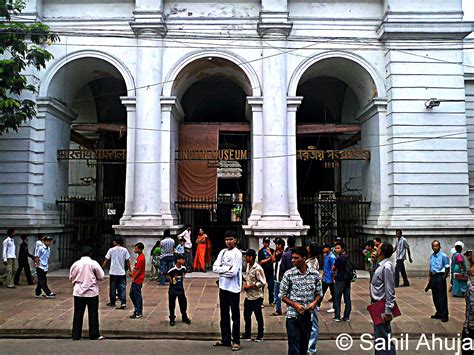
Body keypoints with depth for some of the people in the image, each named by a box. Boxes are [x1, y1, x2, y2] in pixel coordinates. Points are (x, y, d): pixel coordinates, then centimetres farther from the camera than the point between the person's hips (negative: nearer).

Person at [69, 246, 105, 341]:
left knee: (78, 314, 9)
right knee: (93, 314, 5)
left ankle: (76, 335, 14)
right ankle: (94, 335, 9)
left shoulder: (75, 264, -2)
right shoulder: (94, 263, -9)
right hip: (92, 292, -3)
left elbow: (71, 278, 7)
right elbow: (101, 277, -5)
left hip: (78, 292, 3)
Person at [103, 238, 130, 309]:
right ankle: (123, 303, -7)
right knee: (122, 288, 2)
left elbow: (106, 260, 0)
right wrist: (129, 269, 8)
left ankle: (112, 302, 23)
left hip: (113, 272, -1)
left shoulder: (111, 250, -4)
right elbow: (127, 261, -1)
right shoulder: (125, 250, -1)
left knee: (113, 288, 12)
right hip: (122, 272, 1)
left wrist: (103, 268, 14)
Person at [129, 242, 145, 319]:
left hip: (137, 280, -10)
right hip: (135, 280, 10)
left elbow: (139, 270, -19)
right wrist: (133, 274, 13)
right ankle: (137, 308, 30)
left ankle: (139, 313, 7)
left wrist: (134, 278, -12)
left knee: (137, 295, -1)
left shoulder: (141, 258, -21)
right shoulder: (140, 256, 9)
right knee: (131, 294, 18)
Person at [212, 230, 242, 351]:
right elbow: (215, 268, -1)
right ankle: (225, 339, 24)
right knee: (224, 314, 14)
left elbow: (233, 272, -19)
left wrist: (222, 270, -8)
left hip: (233, 288, -6)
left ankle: (236, 341, 12)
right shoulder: (222, 252, 8)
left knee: (235, 315, 3)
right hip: (223, 287, 6)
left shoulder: (237, 253, -10)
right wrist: (227, 268, -13)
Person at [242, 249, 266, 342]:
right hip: (248, 296, 8)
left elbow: (262, 283, -21)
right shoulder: (248, 265, 5)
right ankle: (247, 335, 25)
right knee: (247, 315, 13)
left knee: (258, 317, 7)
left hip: (256, 297, -8)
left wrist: (250, 286, -18)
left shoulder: (258, 269, -20)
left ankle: (260, 336, 21)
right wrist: (245, 283, 0)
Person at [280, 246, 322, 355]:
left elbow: (319, 293, 9)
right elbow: (282, 295, -3)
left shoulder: (315, 274, -1)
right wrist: (295, 305, -16)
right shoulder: (288, 274, -8)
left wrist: (314, 302, -11)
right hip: (293, 315, -3)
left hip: (308, 315, 3)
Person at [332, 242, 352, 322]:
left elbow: (333, 269, -8)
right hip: (347, 279, 7)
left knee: (337, 298, 2)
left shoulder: (339, 258, -16)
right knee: (347, 298, 8)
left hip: (340, 280, -7)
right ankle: (346, 316, 12)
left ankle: (337, 316, 5)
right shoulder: (347, 257, 7)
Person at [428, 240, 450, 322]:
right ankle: (439, 313, 24)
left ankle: (444, 315, 6)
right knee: (435, 296, 12)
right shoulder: (431, 256, 9)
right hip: (433, 277, 7)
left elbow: (447, 268, -8)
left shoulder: (444, 256, -10)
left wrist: (443, 278, -13)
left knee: (442, 297, -3)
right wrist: (430, 278, 14)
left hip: (440, 277, -7)